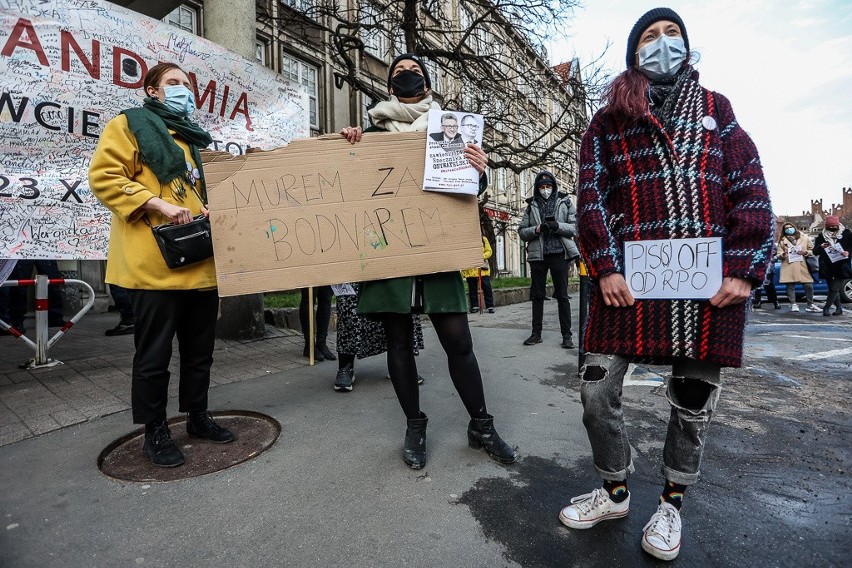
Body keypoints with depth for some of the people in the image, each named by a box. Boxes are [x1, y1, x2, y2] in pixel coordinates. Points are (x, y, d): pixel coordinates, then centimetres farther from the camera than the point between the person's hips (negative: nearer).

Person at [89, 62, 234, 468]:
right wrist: (159, 205, -18)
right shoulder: (129, 124, 4)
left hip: (202, 262, 7)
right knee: (154, 354, 2)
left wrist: (213, 210, 8)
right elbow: (103, 176, -7)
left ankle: (197, 416, 28)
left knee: (200, 349, 13)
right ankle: (155, 432, 18)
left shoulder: (194, 137, 24)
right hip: (157, 263, -7)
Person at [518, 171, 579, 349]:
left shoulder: (565, 202, 8)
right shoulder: (531, 206, 11)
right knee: (537, 296, 7)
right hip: (537, 255, 2)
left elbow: (575, 227, 2)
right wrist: (536, 229, -11)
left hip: (559, 254, -2)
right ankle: (536, 333, 15)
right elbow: (521, 231, 8)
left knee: (562, 296, 2)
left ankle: (567, 335, 7)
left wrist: (557, 226, -15)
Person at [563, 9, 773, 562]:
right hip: (629, 277, 0)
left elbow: (751, 191, 8)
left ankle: (672, 502, 31)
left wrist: (744, 269, -6)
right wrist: (605, 267, -10)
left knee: (693, 398, 8)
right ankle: (615, 491, 24)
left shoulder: (716, 110, 16)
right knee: (597, 391, -2)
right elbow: (592, 195, 2)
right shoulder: (609, 120, 13)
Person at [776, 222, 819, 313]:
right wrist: (783, 254, -14)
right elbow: (778, 255, 8)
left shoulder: (804, 237, 12)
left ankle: (810, 305, 13)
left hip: (803, 266, 1)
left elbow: (812, 250, 12)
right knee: (790, 286, -2)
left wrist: (805, 252, -8)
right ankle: (793, 304, 7)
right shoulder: (782, 241, 9)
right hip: (788, 268, -1)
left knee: (808, 285, 0)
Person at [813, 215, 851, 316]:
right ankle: (839, 307, 21)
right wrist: (821, 247, -15)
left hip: (842, 267, -2)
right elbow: (815, 251, 5)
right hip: (828, 268, 2)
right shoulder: (821, 235, 5)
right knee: (833, 289, 9)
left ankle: (826, 307, 1)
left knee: (835, 289, -6)